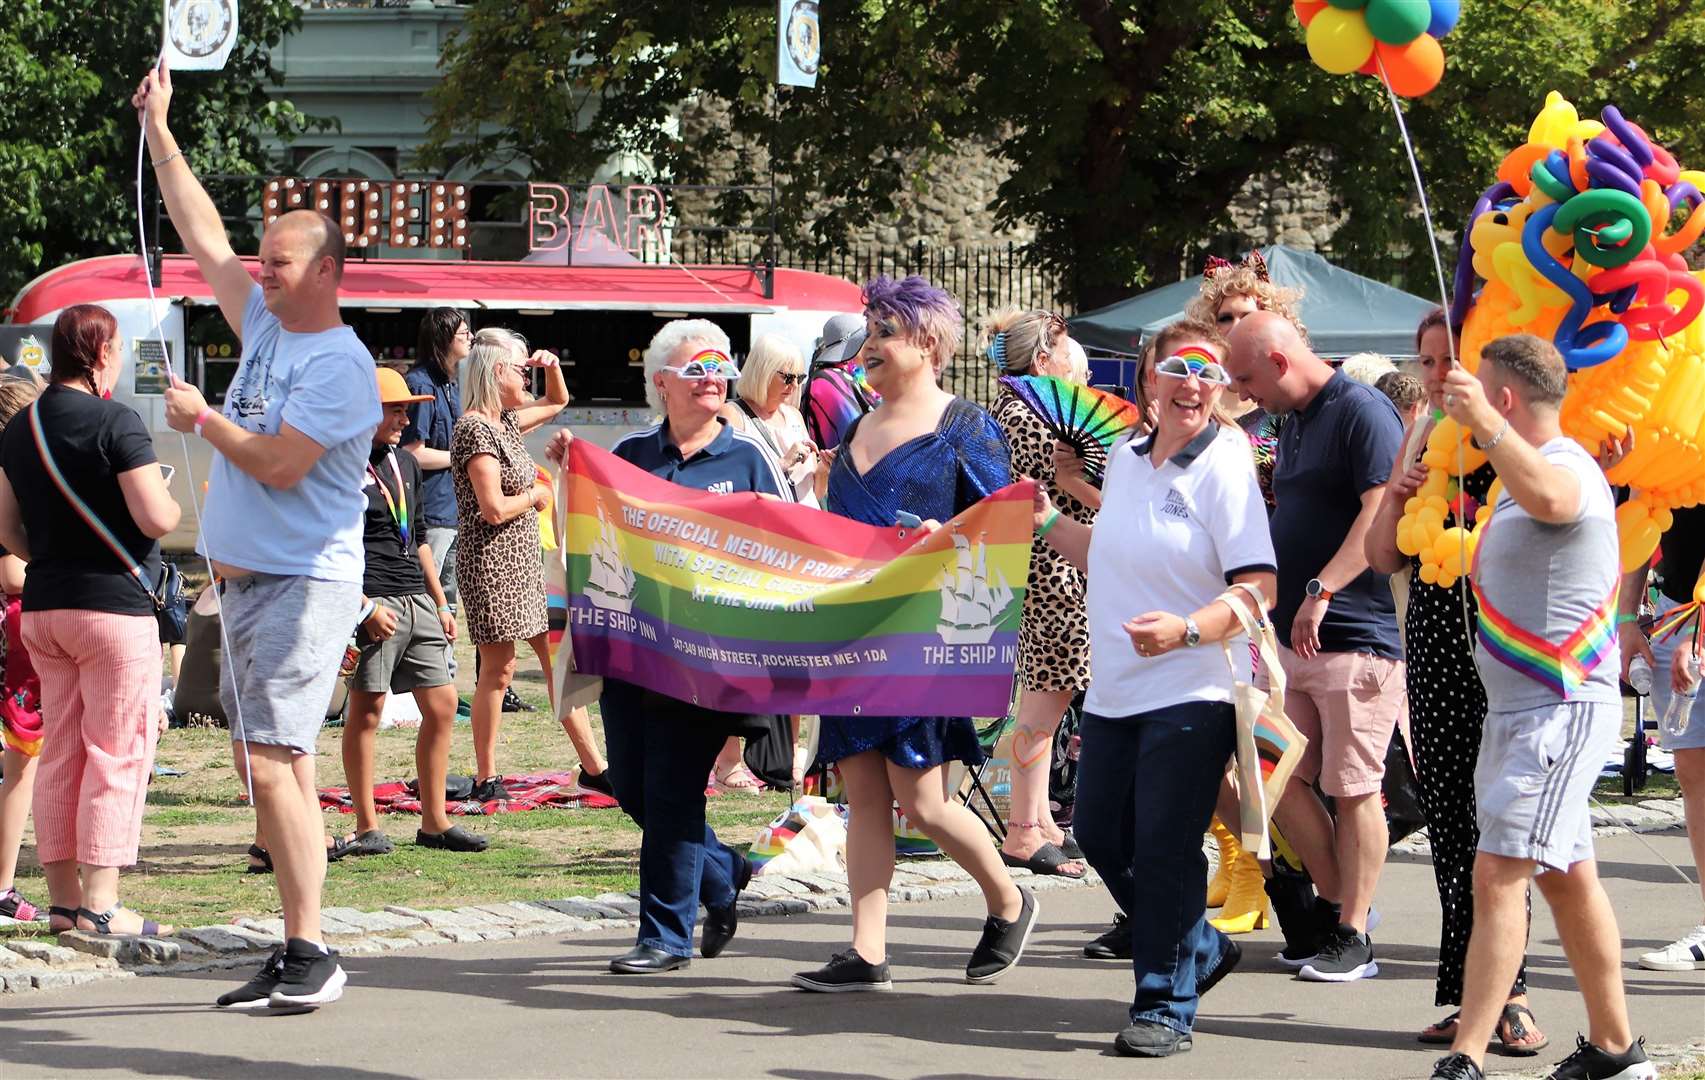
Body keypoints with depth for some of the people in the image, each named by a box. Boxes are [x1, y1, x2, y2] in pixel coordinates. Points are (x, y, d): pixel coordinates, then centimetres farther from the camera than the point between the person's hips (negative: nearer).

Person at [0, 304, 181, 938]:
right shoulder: (115, 423, -14)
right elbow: (158, 519, -19)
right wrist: (172, 501, 2)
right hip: (114, 606, -7)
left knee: (60, 754, 11)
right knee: (118, 756, -3)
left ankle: (63, 898, 15)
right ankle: (100, 905, -6)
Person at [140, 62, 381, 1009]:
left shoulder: (339, 365, -12)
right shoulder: (266, 327, 13)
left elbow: (279, 465, -19)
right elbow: (204, 238, 20)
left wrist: (200, 420, -5)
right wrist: (157, 129, 21)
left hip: (303, 584, -9)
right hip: (244, 580, 9)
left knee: (271, 762, -17)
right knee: (270, 766, 7)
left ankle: (311, 955, -17)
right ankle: (297, 955, 9)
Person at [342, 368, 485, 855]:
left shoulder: (405, 463, 18)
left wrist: (441, 604, 21)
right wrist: (364, 607, -17)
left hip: (416, 601, 8)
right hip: (372, 602, -8)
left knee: (442, 705, 6)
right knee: (366, 710, -3)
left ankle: (434, 823, 13)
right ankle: (367, 828, 3)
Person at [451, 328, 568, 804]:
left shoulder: (507, 422, 12)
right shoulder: (476, 430, -16)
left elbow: (557, 402, 33)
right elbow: (494, 509, -24)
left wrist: (552, 367, 13)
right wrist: (535, 496, -6)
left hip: (524, 561, 9)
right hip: (492, 563, -9)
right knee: (498, 670, -5)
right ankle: (486, 779, 2)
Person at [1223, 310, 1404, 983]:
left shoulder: (1363, 413, -12)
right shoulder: (1293, 422, 17)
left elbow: (1381, 516, -22)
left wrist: (1321, 591, -26)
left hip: (1356, 636, -9)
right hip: (1292, 633, 9)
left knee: (1353, 789, -3)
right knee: (1278, 775, 7)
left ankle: (1353, 938, 3)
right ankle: (1337, 907, 19)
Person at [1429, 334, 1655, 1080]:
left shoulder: (1568, 467, -16)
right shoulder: (1526, 472, 18)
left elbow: (1547, 496, -43)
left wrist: (1483, 423, -53)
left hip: (1561, 710, -11)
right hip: (1521, 708, 11)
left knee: (1499, 875, -16)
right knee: (1568, 877, 15)